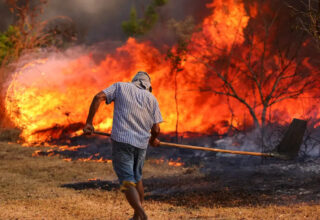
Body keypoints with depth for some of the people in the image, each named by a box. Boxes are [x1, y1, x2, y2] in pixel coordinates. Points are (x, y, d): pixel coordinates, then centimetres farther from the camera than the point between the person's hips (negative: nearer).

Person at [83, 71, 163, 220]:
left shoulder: (120, 87, 11)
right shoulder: (151, 98, 13)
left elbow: (98, 97, -4)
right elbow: (156, 129, 5)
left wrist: (89, 122, -2)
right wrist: (153, 140, 28)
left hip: (121, 141, -2)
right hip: (141, 144, 3)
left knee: (127, 182, -5)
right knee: (137, 178, 24)